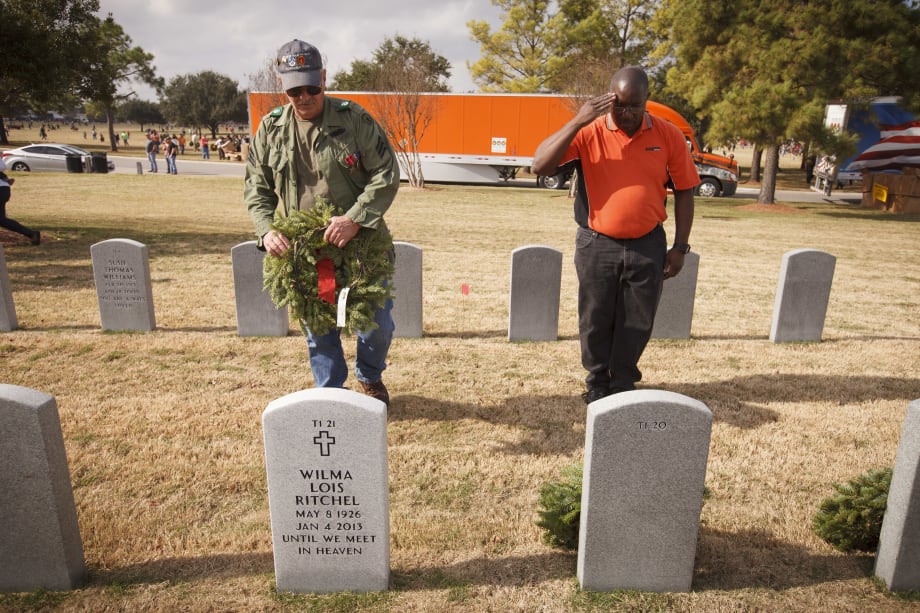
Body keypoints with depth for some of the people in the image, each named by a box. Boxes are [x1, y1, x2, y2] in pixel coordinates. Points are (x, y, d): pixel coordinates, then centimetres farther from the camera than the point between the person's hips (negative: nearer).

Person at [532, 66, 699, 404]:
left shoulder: (668, 136, -2)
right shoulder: (588, 132, -7)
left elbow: (684, 191, 5)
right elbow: (540, 165, -18)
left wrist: (680, 246, 2)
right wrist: (578, 121, -25)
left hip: (647, 246, 1)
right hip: (597, 245, -1)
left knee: (637, 324, 11)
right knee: (595, 321, 11)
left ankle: (622, 385, 31)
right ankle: (597, 384, 31)